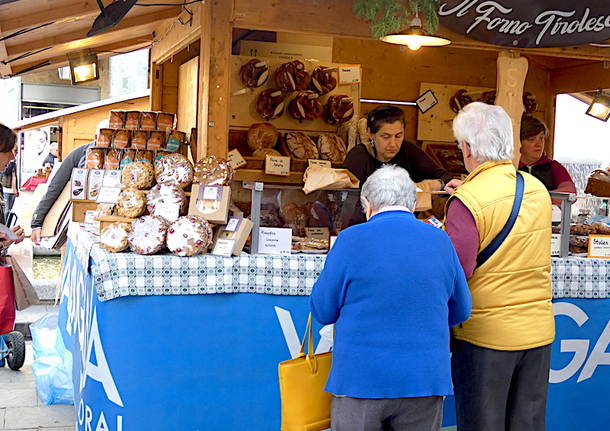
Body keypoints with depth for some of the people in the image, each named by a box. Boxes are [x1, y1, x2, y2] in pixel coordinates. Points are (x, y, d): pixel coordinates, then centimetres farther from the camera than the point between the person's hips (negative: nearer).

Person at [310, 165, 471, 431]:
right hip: (425, 378, 3)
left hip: (360, 378, -2)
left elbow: (322, 311, -3)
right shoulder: (440, 240, 2)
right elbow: (460, 311, 11)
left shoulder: (351, 239, -8)